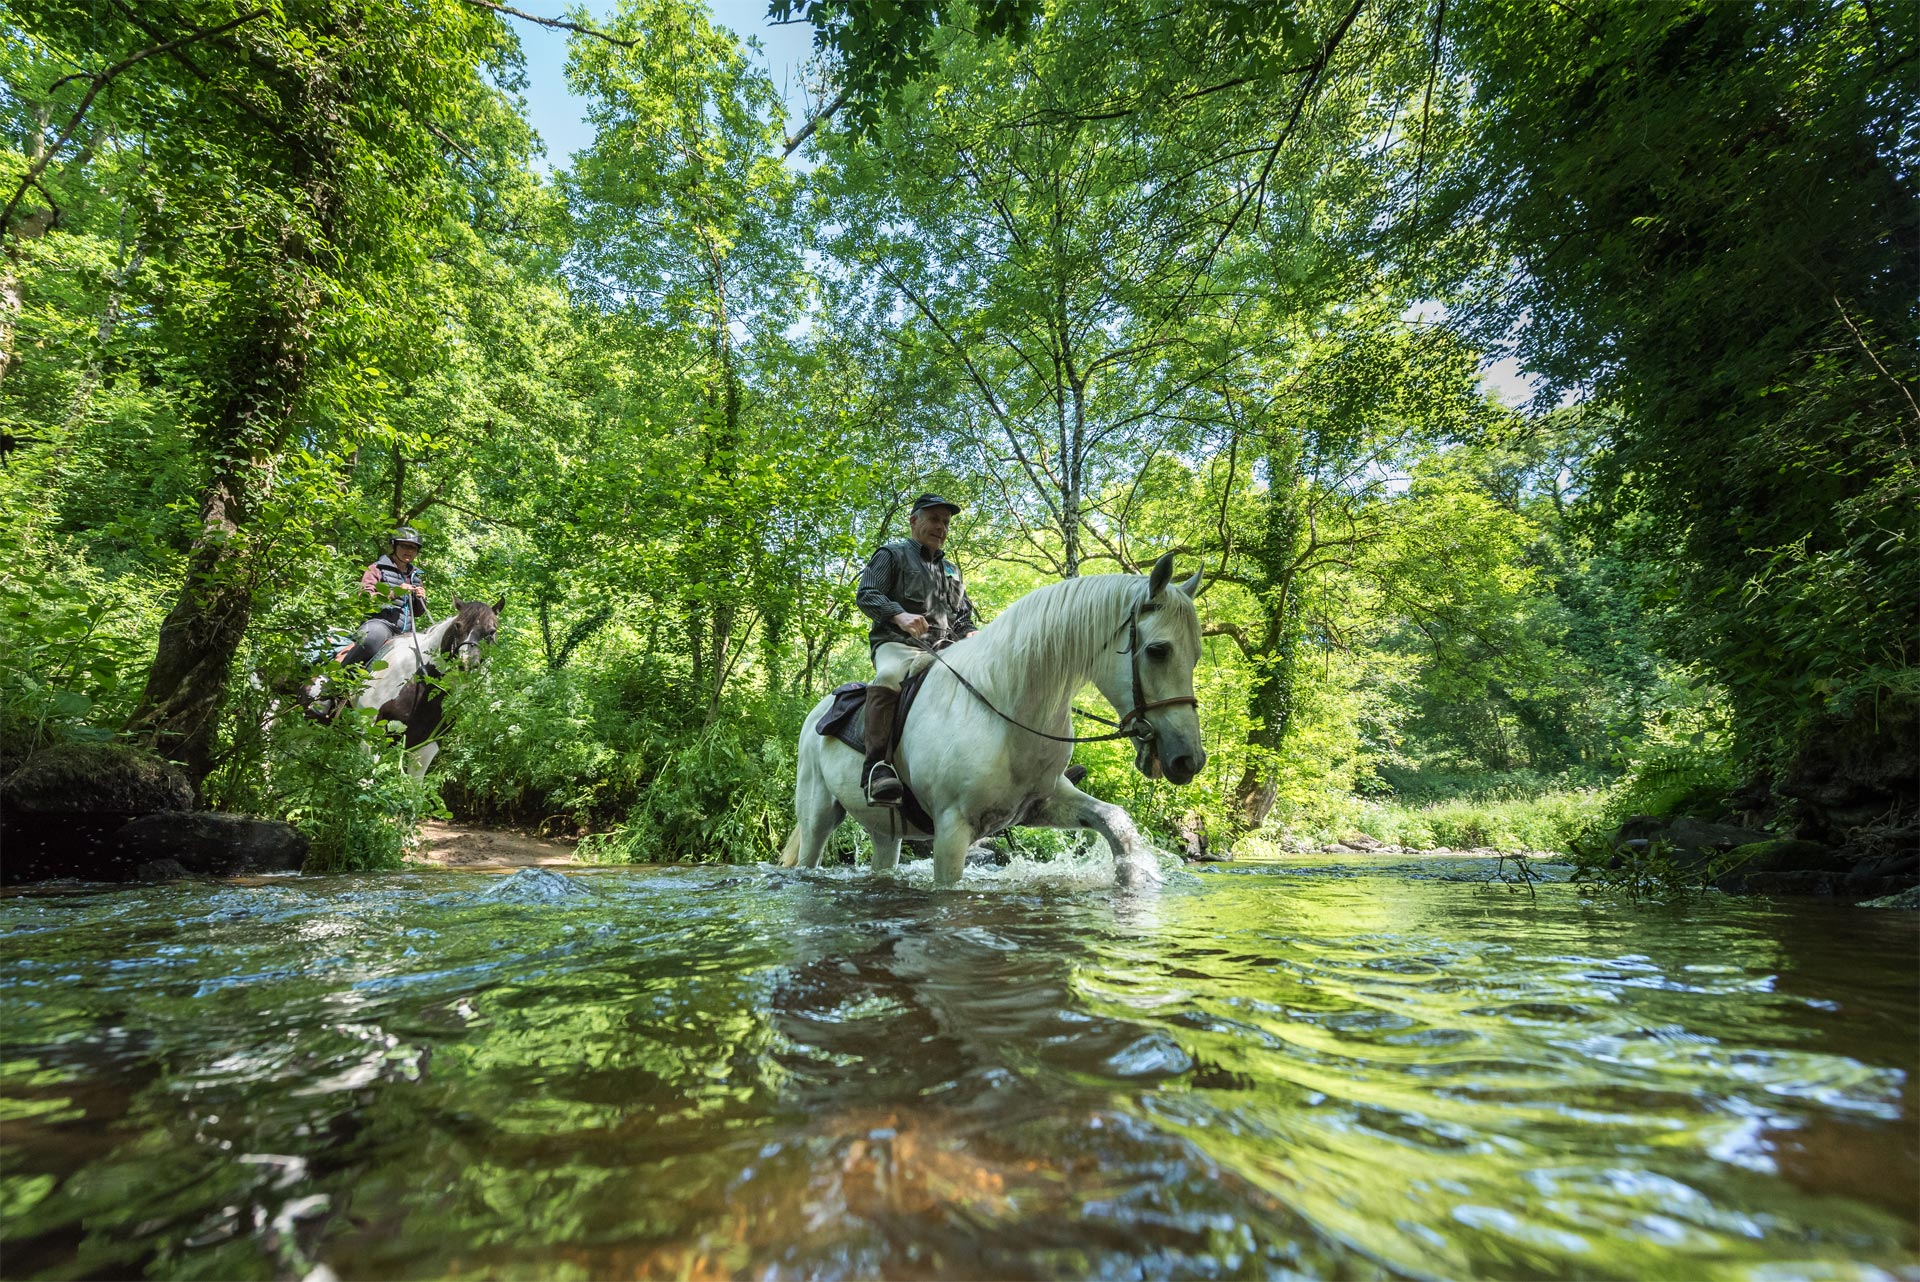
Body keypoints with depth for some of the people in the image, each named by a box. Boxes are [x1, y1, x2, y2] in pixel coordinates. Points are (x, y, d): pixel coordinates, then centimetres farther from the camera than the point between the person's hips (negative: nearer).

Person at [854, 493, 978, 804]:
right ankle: (877, 763, -47)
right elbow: (866, 595, -1)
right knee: (889, 676, -40)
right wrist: (900, 615, -20)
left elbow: (964, 616, 30)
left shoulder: (951, 570, 30)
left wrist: (972, 634, 4)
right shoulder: (892, 554, 12)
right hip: (898, 643, -6)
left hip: (945, 649, 6)